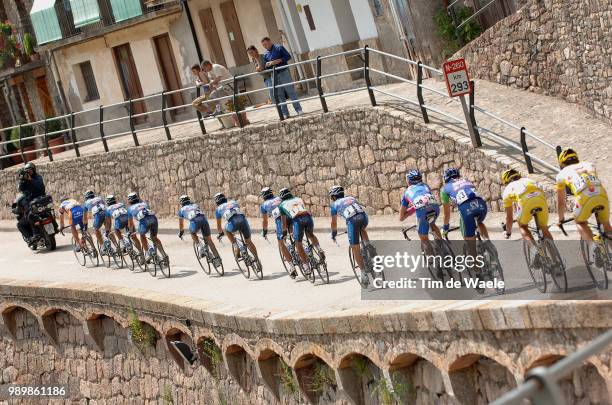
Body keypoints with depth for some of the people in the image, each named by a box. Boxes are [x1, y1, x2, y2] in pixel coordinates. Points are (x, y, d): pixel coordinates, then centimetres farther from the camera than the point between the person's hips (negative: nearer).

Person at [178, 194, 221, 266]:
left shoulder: (182, 209, 29)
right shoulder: (196, 206, 38)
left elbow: (181, 224, 38)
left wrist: (180, 233, 55)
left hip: (194, 221, -3)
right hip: (204, 219, 3)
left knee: (193, 233, 29)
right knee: (208, 239, 12)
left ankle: (199, 246, 5)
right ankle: (217, 258, 4)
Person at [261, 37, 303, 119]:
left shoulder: (279, 48, 0)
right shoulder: (265, 54, 13)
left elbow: (288, 56, -6)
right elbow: (266, 66, 14)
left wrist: (278, 61, -16)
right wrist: (267, 65, -9)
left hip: (284, 73, -5)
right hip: (274, 76, 5)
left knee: (291, 92, -2)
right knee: (280, 95, 4)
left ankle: (298, 110, 3)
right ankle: (285, 113, 8)